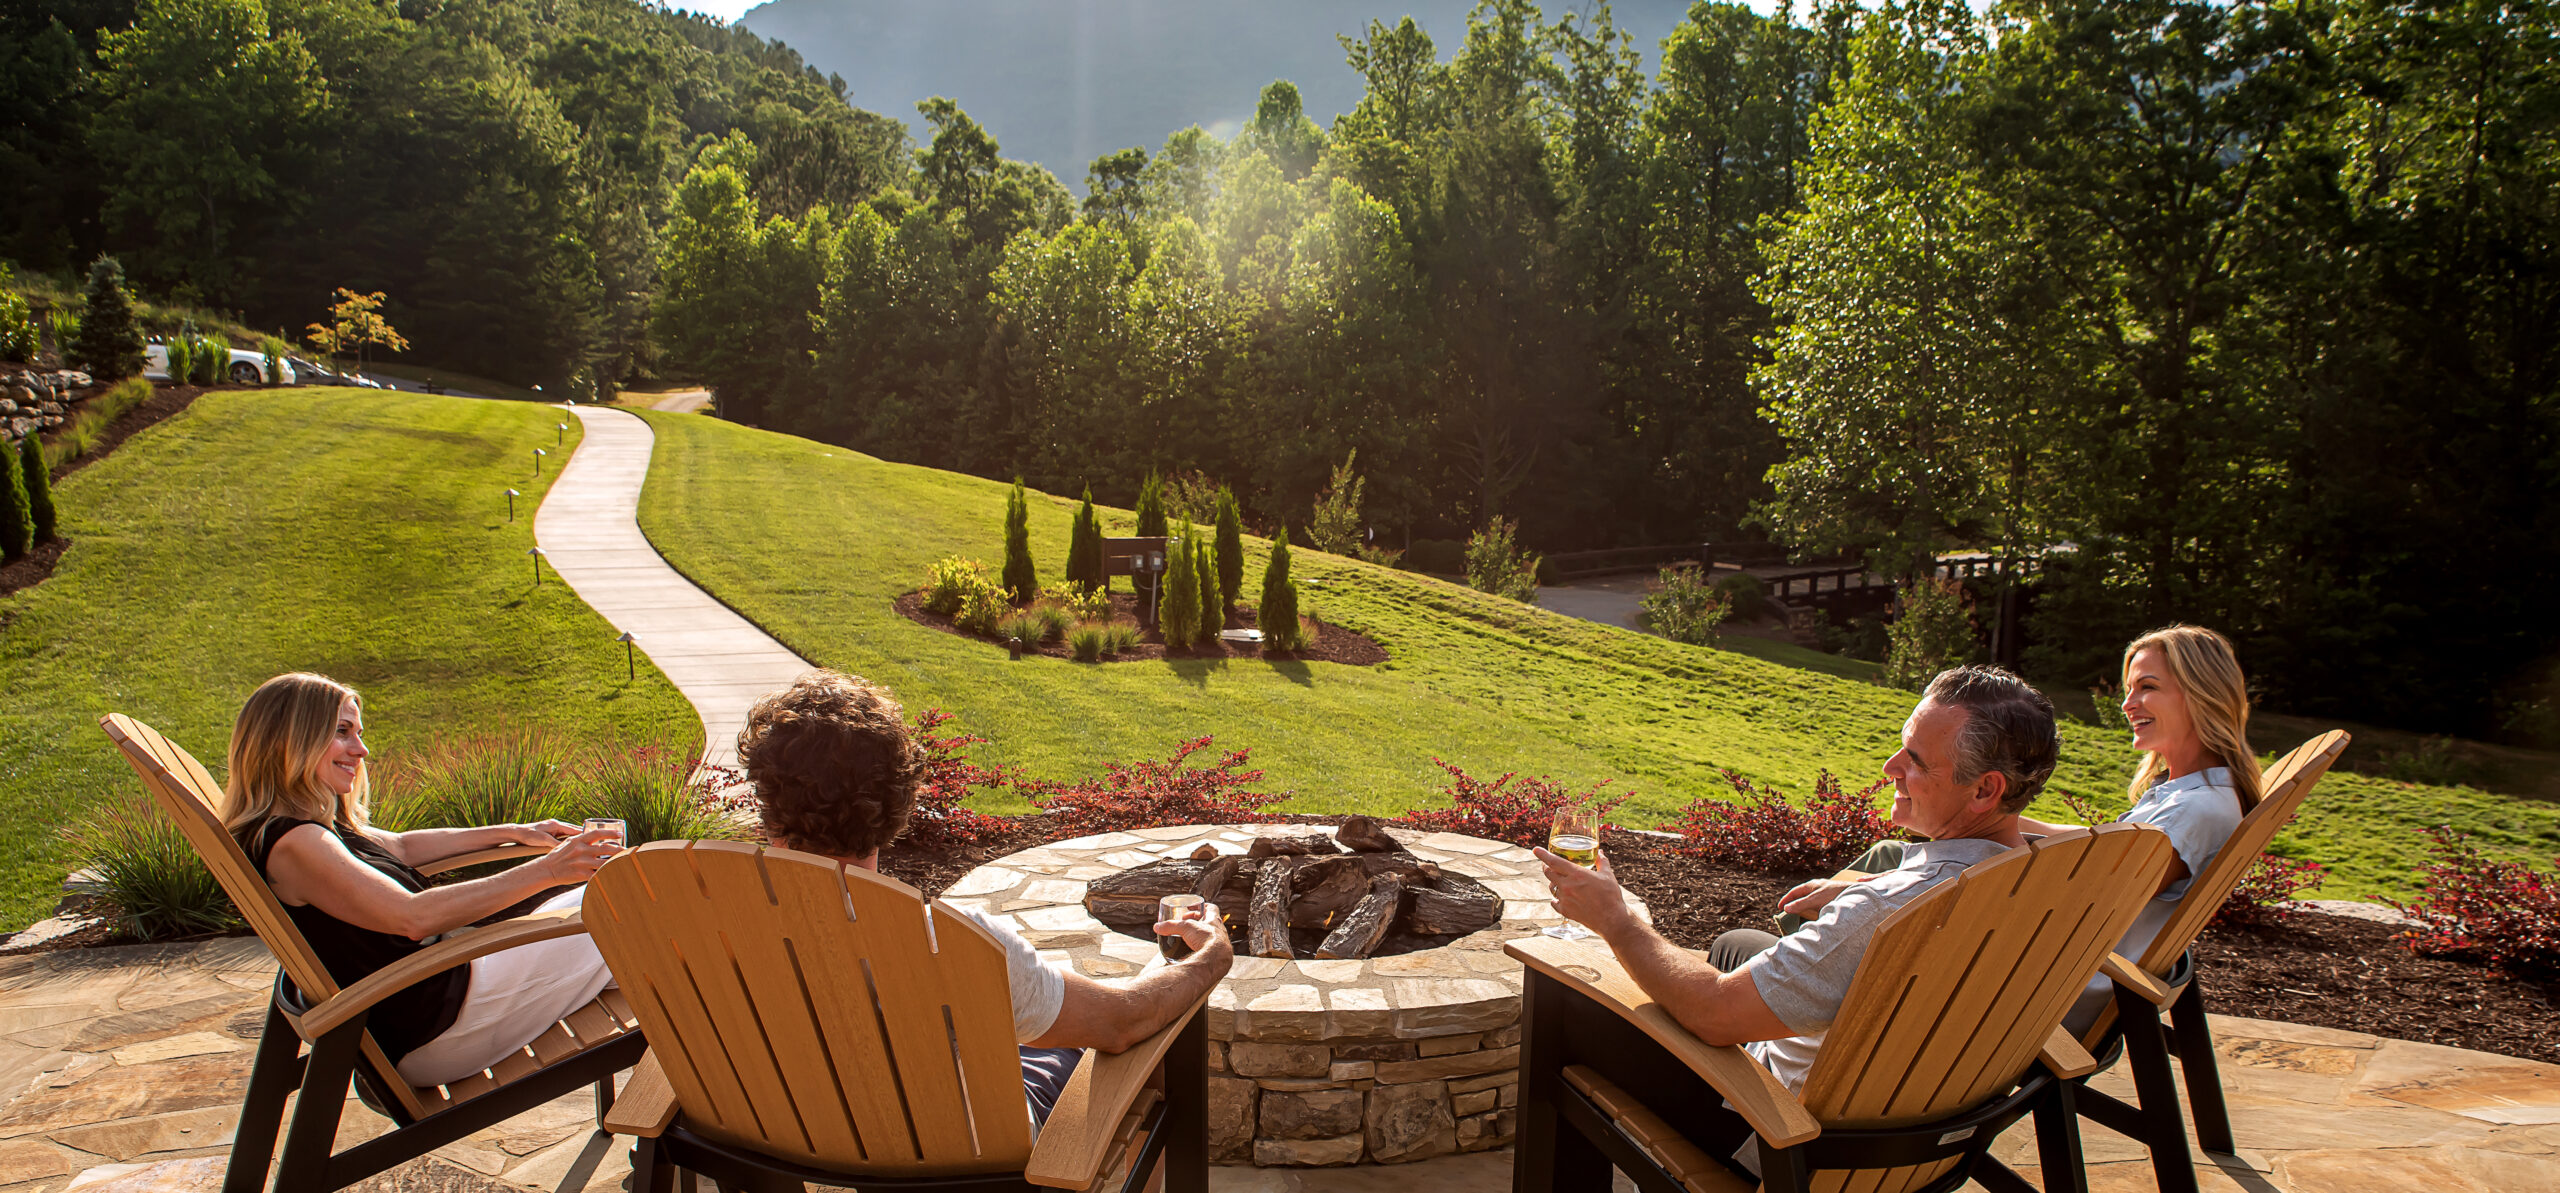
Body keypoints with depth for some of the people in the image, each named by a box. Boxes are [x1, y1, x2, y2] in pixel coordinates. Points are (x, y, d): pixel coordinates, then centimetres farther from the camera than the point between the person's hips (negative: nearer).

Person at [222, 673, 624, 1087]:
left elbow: (400, 846, 26)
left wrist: (514, 833, 24)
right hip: (432, 1038, -10)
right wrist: (545, 871, -32)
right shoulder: (289, 843, -23)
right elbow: (413, 916, -33)